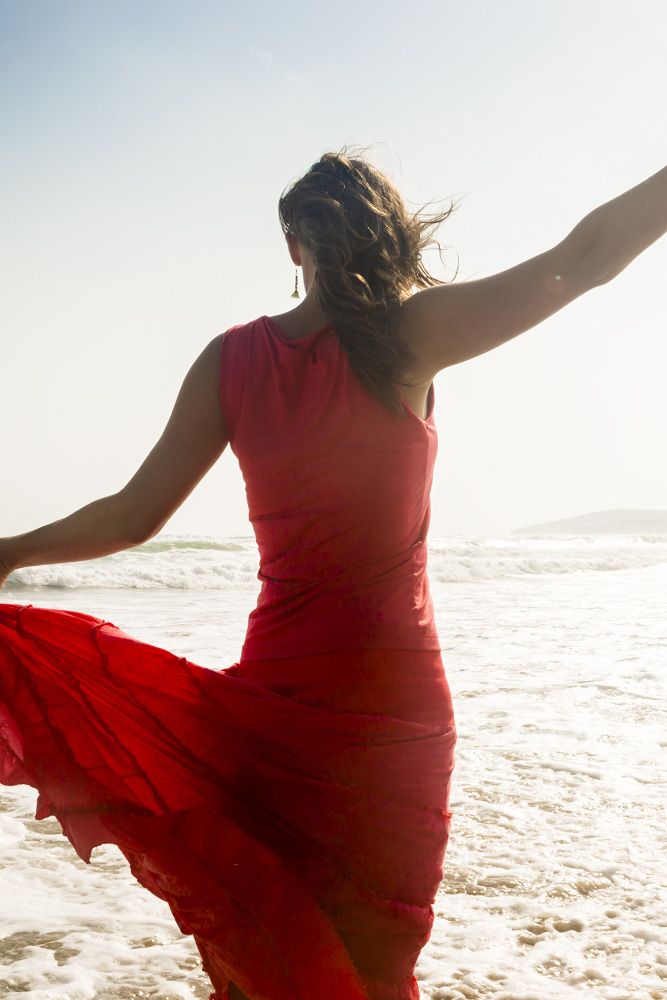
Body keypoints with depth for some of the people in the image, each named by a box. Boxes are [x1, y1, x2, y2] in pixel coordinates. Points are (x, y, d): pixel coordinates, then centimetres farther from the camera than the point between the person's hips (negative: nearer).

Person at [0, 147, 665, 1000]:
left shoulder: (231, 358, -1)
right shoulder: (408, 334, -9)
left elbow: (132, 517, 2)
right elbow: (584, 257, -8)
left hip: (276, 689, 3)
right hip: (393, 695, -2)